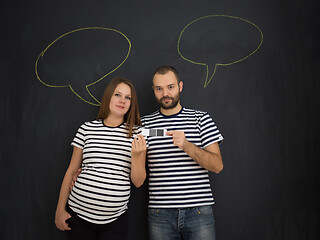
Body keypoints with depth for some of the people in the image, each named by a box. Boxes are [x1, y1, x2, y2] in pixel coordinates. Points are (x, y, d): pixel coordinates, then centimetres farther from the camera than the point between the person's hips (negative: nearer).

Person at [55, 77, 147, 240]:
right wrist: (60, 209, 5)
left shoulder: (137, 133, -2)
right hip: (78, 214, 1)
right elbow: (71, 171, 6)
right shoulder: (87, 129, -1)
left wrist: (136, 155, -19)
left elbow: (138, 182, -2)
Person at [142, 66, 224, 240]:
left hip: (199, 212, 0)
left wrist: (187, 145, -19)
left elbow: (217, 166, -4)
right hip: (160, 213, 1)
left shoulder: (201, 119, 3)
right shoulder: (145, 123, 6)